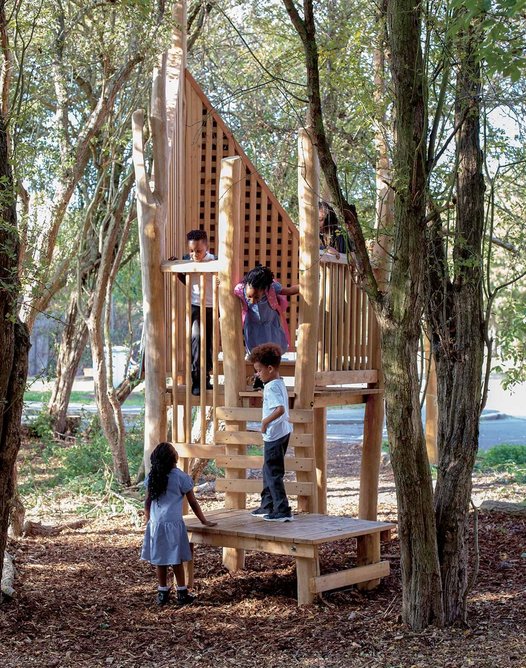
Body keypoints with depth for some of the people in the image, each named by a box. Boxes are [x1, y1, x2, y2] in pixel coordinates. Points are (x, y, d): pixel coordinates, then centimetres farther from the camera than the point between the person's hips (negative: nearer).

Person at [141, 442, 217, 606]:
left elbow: (147, 502, 8)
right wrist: (204, 521, 9)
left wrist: (148, 521, 21)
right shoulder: (181, 477, -7)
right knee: (176, 560, 4)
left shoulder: (152, 477, 4)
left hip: (155, 523, 4)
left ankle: (162, 593, 17)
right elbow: (193, 503, -1)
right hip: (173, 524, -4)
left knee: (159, 559, 10)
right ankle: (182, 594, 11)